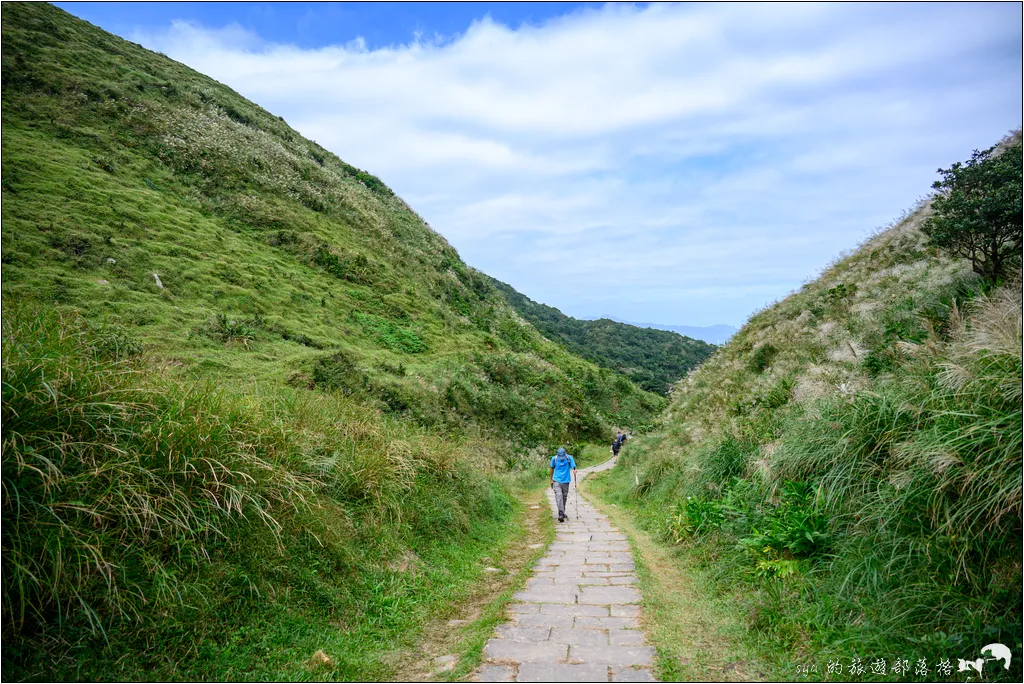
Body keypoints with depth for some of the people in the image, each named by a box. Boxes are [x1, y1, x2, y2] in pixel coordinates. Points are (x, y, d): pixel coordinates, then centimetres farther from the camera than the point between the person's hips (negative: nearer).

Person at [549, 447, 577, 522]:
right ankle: (561, 514, -22)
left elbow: (574, 467, -13)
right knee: (559, 496, -16)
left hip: (565, 481, 1)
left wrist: (574, 470, -38)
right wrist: (551, 480, 16)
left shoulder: (569, 458, -7)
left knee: (564, 497, 11)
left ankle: (562, 512, 31)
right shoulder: (554, 459, -4)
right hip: (556, 481, -1)